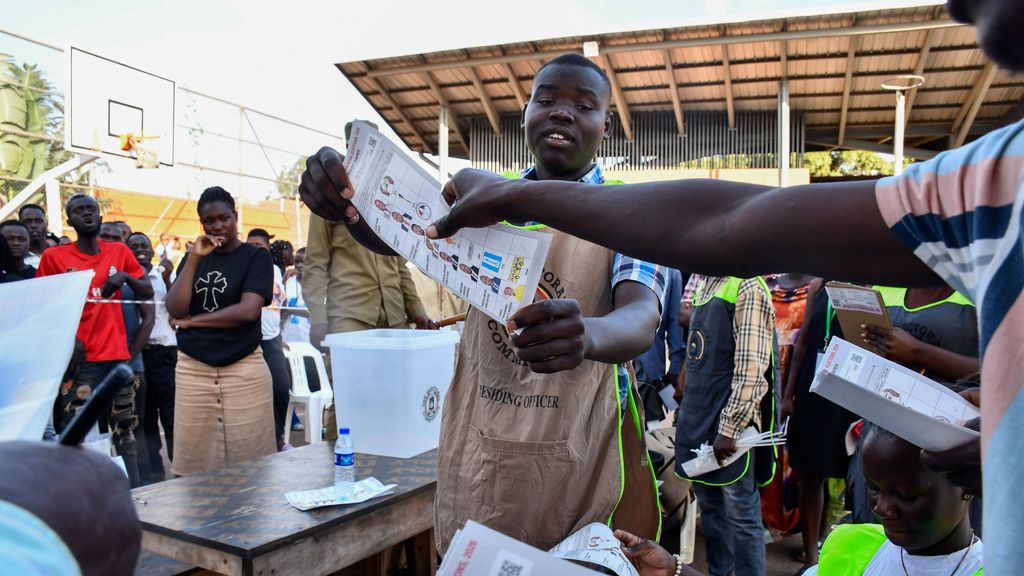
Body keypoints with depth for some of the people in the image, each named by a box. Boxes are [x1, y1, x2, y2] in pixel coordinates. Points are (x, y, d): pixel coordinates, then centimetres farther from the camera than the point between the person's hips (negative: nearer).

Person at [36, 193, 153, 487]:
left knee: (124, 432, 9)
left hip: (117, 355, 3)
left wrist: (125, 276, -9)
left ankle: (133, 491, 17)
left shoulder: (119, 252, 9)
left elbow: (148, 293, 11)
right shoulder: (54, 257, 1)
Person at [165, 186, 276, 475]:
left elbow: (248, 310, -12)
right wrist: (194, 258, -6)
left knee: (250, 464, 1)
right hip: (192, 369, 4)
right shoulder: (194, 257, 14)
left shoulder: (256, 256, 2)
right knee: (193, 464, 4)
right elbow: (175, 310, 0)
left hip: (243, 369, -3)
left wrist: (192, 321, -4)